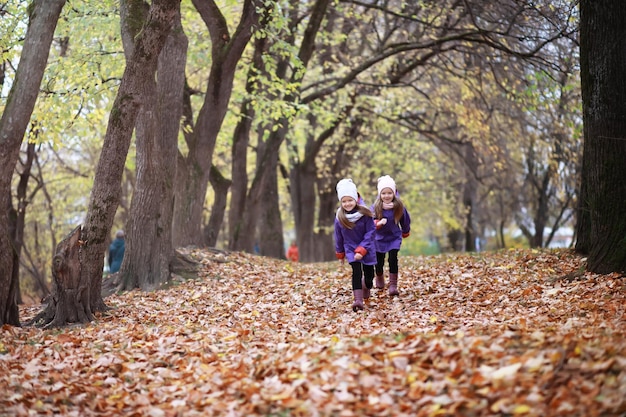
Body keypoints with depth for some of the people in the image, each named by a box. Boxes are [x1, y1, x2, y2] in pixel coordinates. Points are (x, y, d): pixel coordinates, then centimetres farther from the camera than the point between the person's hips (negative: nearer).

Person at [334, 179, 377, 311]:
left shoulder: (365, 214, -16)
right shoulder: (339, 217, -9)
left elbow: (370, 233, -16)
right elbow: (338, 236, 4)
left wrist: (361, 250, -23)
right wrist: (340, 254, 12)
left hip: (367, 249, 0)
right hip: (350, 249, 0)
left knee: (368, 273, 7)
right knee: (356, 272, -18)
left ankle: (366, 288, 41)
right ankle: (358, 300, -24)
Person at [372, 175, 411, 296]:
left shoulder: (399, 206, -15)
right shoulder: (376, 207, -19)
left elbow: (405, 220, 4)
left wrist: (405, 232, 19)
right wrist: (378, 223, -45)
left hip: (394, 237, 0)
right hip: (379, 238, 0)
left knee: (393, 259, -15)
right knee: (379, 261, 11)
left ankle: (393, 285, -8)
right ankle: (379, 279, 42)